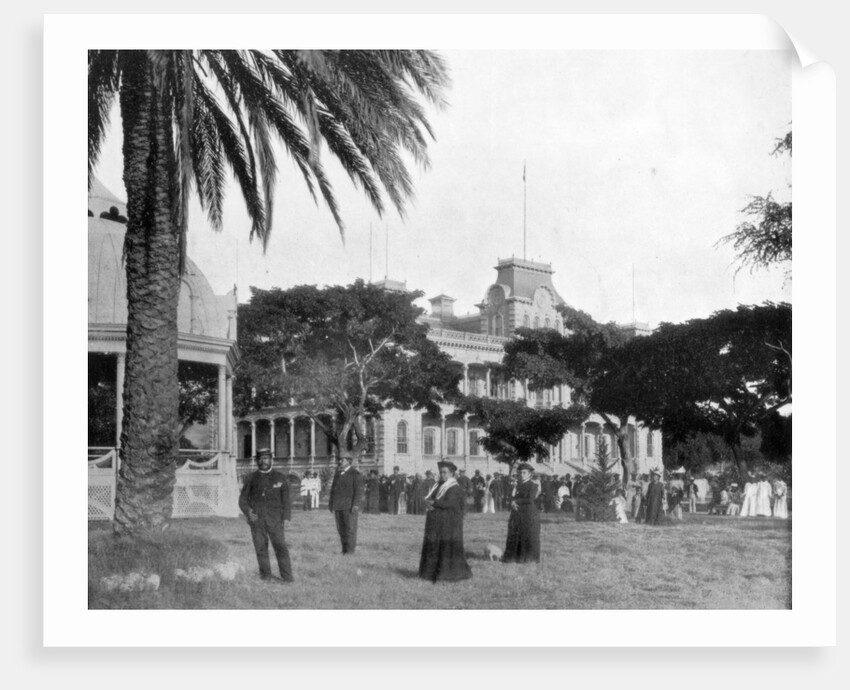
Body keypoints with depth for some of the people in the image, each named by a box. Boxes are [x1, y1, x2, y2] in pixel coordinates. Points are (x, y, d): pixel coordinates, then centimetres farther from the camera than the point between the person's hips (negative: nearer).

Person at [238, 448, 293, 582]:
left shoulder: (280, 478, 8)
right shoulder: (251, 478, 9)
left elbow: (286, 499, 10)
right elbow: (243, 499, 10)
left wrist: (286, 517, -2)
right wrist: (248, 512, -8)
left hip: (275, 519, -1)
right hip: (256, 519, 1)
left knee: (280, 546, -9)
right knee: (260, 548, 1)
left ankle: (287, 576, -8)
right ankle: (265, 575, 11)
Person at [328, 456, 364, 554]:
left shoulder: (355, 474, -4)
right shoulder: (338, 473, 16)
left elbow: (359, 490, -10)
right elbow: (333, 488, 20)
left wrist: (356, 504, -18)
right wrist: (331, 503, 16)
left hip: (349, 506, -6)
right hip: (338, 505, 6)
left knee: (350, 527, -6)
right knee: (341, 528, 6)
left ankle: (350, 550, -5)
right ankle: (344, 549, 11)